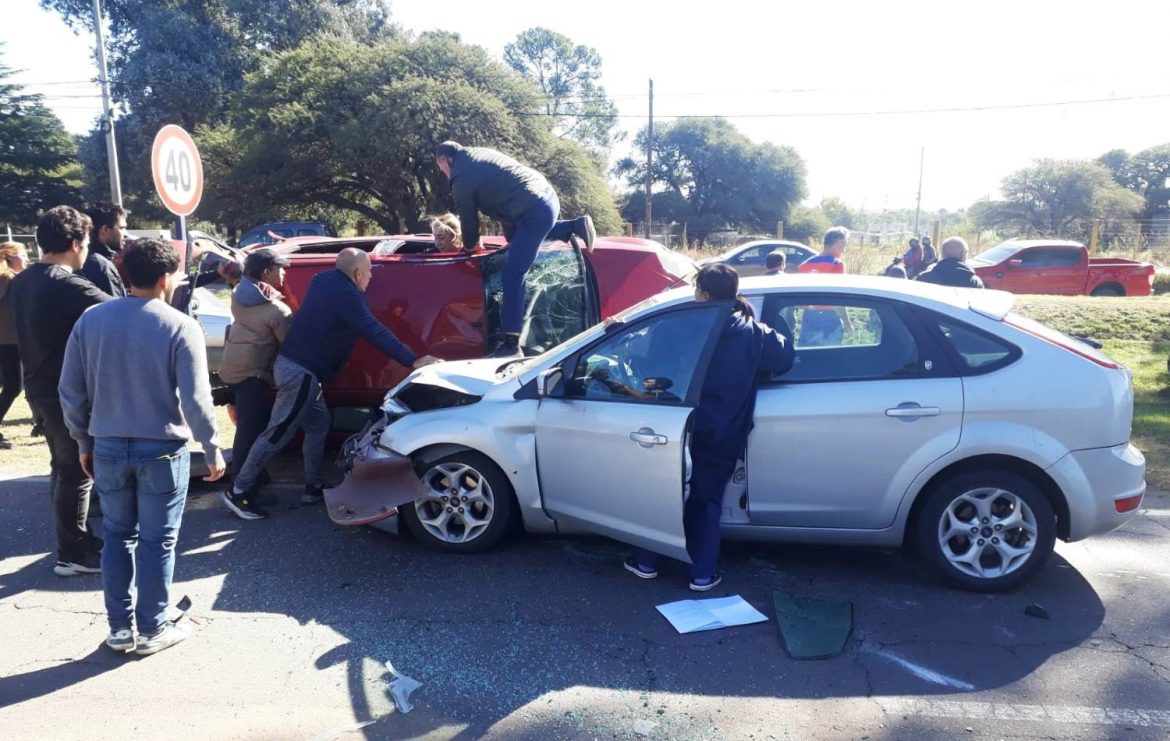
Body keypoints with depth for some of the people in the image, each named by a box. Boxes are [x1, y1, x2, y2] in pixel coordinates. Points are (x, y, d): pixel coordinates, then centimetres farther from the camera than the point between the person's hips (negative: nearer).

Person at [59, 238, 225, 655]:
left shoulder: (91, 320, 0)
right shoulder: (180, 326, -14)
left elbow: (70, 391, 4)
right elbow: (195, 399, -16)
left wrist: (84, 442, 16)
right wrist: (212, 449, -5)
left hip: (108, 448, 4)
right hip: (162, 450, -4)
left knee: (117, 536, 17)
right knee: (156, 542, 8)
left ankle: (119, 628, 25)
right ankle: (151, 630, 18)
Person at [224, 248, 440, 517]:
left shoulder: (324, 280, 9)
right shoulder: (346, 295, -18)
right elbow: (374, 332, -22)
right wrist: (412, 360, -22)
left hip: (293, 364, 10)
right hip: (300, 372, -10)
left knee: (318, 424, 17)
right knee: (278, 434, -2)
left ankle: (313, 487, 21)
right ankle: (238, 491, 7)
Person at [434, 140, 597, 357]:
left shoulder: (461, 177, -5)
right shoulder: (479, 153, 21)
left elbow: (468, 218, 4)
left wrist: (470, 246, 25)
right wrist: (511, 236, 32)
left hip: (534, 211, -9)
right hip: (547, 196, 9)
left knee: (513, 277, -8)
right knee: (519, 235, 39)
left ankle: (511, 343, -9)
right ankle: (575, 226, 25)